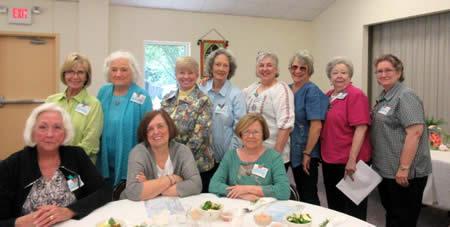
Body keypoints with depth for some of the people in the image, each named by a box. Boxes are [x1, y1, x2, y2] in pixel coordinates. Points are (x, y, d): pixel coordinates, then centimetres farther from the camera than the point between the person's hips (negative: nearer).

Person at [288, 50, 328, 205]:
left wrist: (307, 153, -18)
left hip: (306, 153, -7)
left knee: (309, 195, 3)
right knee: (301, 192, 19)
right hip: (293, 151, 7)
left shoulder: (312, 91, -14)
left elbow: (316, 125, -19)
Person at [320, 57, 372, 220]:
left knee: (352, 209, 7)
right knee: (334, 205, 20)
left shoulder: (356, 95, -12)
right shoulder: (328, 96, 9)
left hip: (348, 162, -7)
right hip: (329, 160, 7)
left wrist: (352, 160, -22)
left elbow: (361, 128, -19)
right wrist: (321, 153, 13)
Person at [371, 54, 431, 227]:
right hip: (385, 170, 9)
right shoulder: (383, 97, 12)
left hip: (404, 173, -8)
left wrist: (404, 168, -25)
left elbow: (415, 132, -23)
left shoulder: (405, 96, -15)